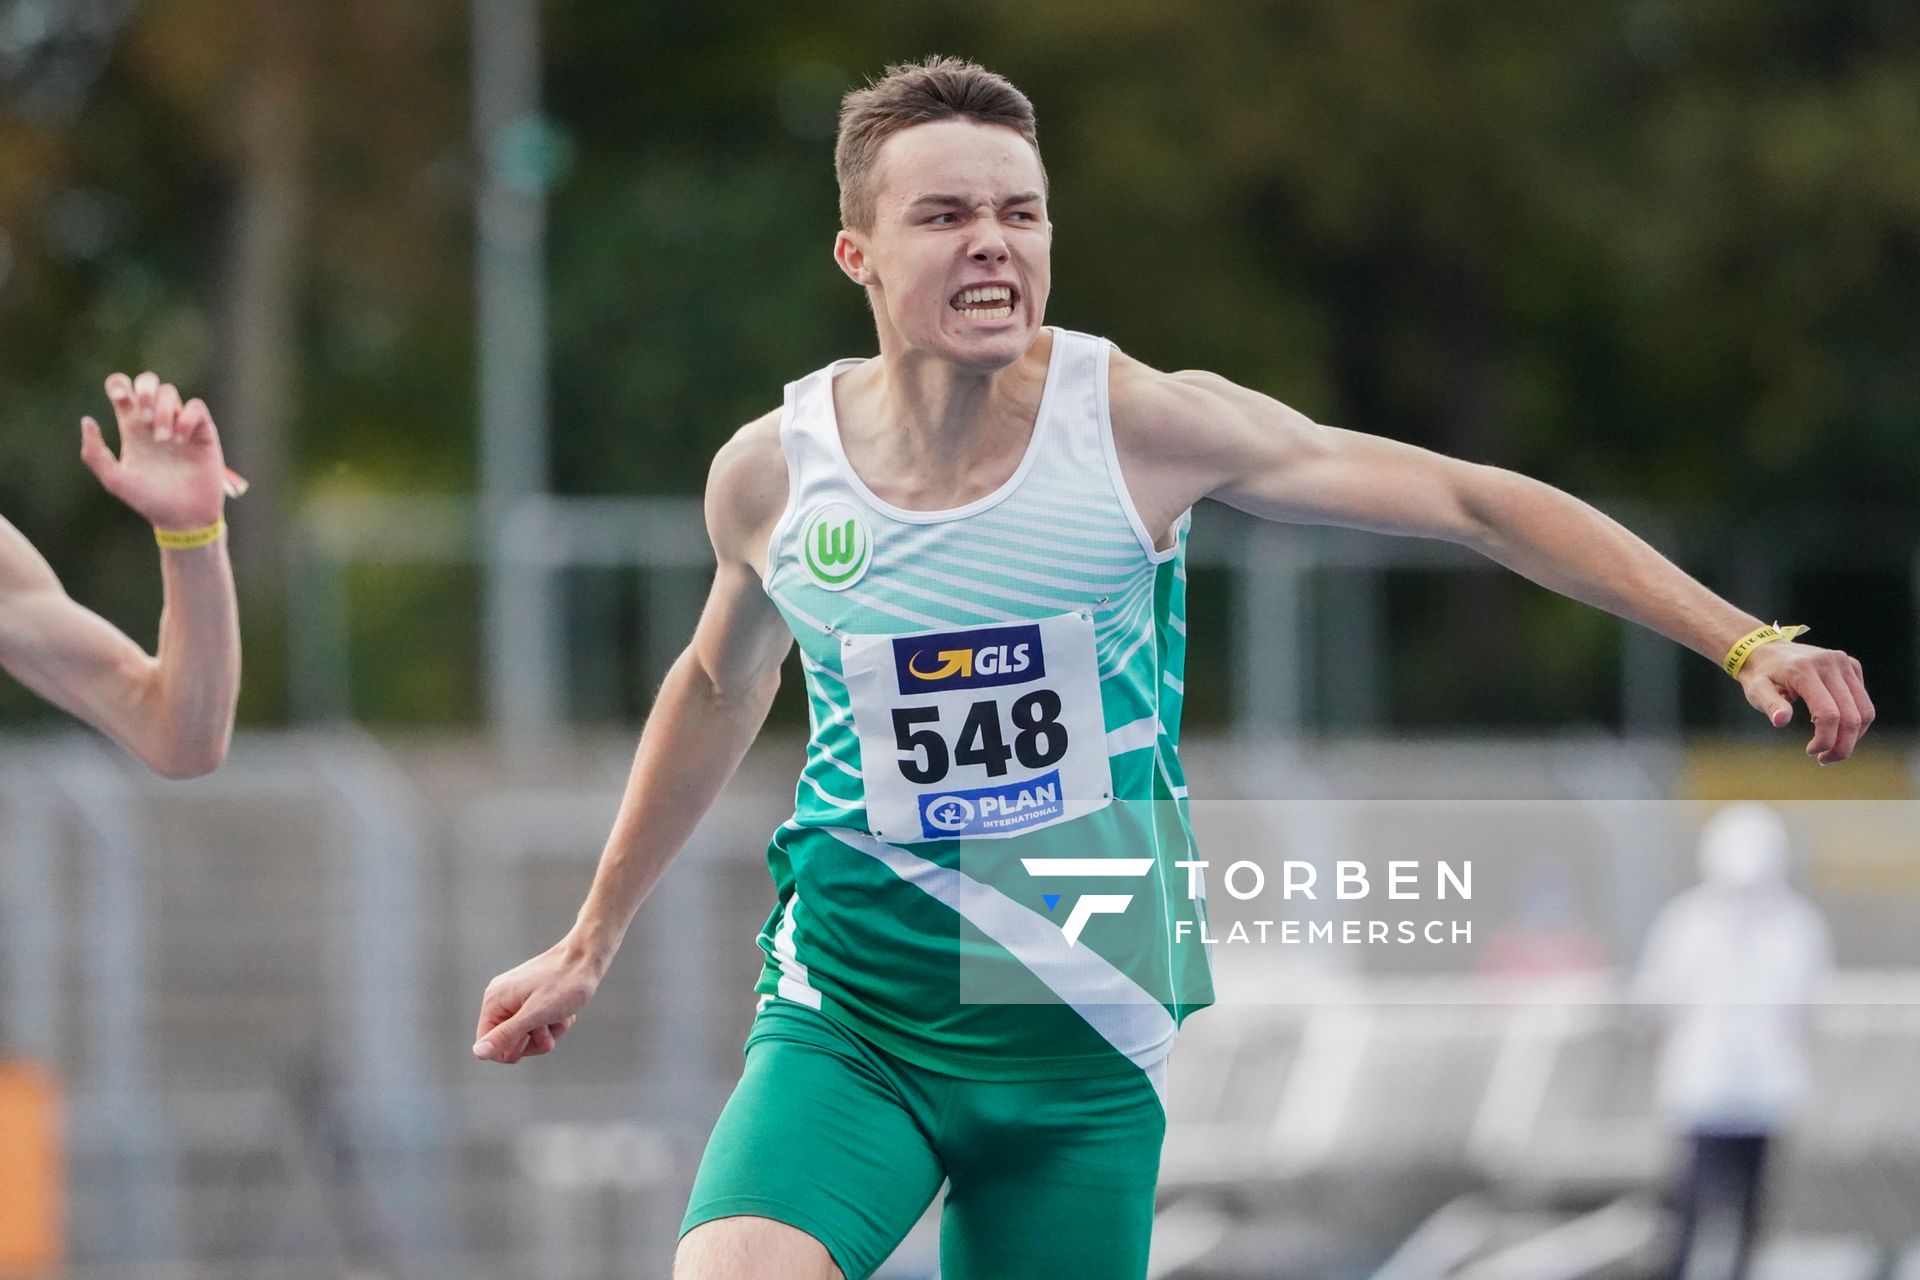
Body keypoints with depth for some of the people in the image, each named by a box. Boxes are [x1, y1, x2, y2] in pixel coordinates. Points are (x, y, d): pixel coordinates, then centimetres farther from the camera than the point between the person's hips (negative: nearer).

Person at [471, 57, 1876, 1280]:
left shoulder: (1144, 427, -8)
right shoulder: (773, 475, -2)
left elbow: (1471, 500, -4)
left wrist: (1743, 640, -10)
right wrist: (590, 944, 29)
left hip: (1080, 1045, 0)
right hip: (847, 1025, 0)